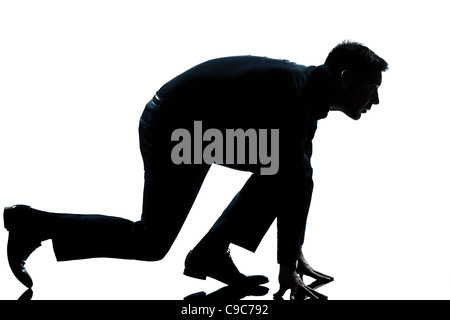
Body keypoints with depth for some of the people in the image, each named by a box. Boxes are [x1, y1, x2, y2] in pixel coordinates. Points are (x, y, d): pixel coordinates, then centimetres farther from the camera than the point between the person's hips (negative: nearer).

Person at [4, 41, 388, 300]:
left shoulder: (308, 91, 5)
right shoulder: (294, 91, -25)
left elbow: (298, 177, 10)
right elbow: (290, 184, -28)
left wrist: (296, 252, 11)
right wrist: (287, 266, -25)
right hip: (172, 128, -10)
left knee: (282, 168, 6)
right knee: (151, 242, -4)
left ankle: (211, 254, 7)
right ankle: (33, 225, 4)